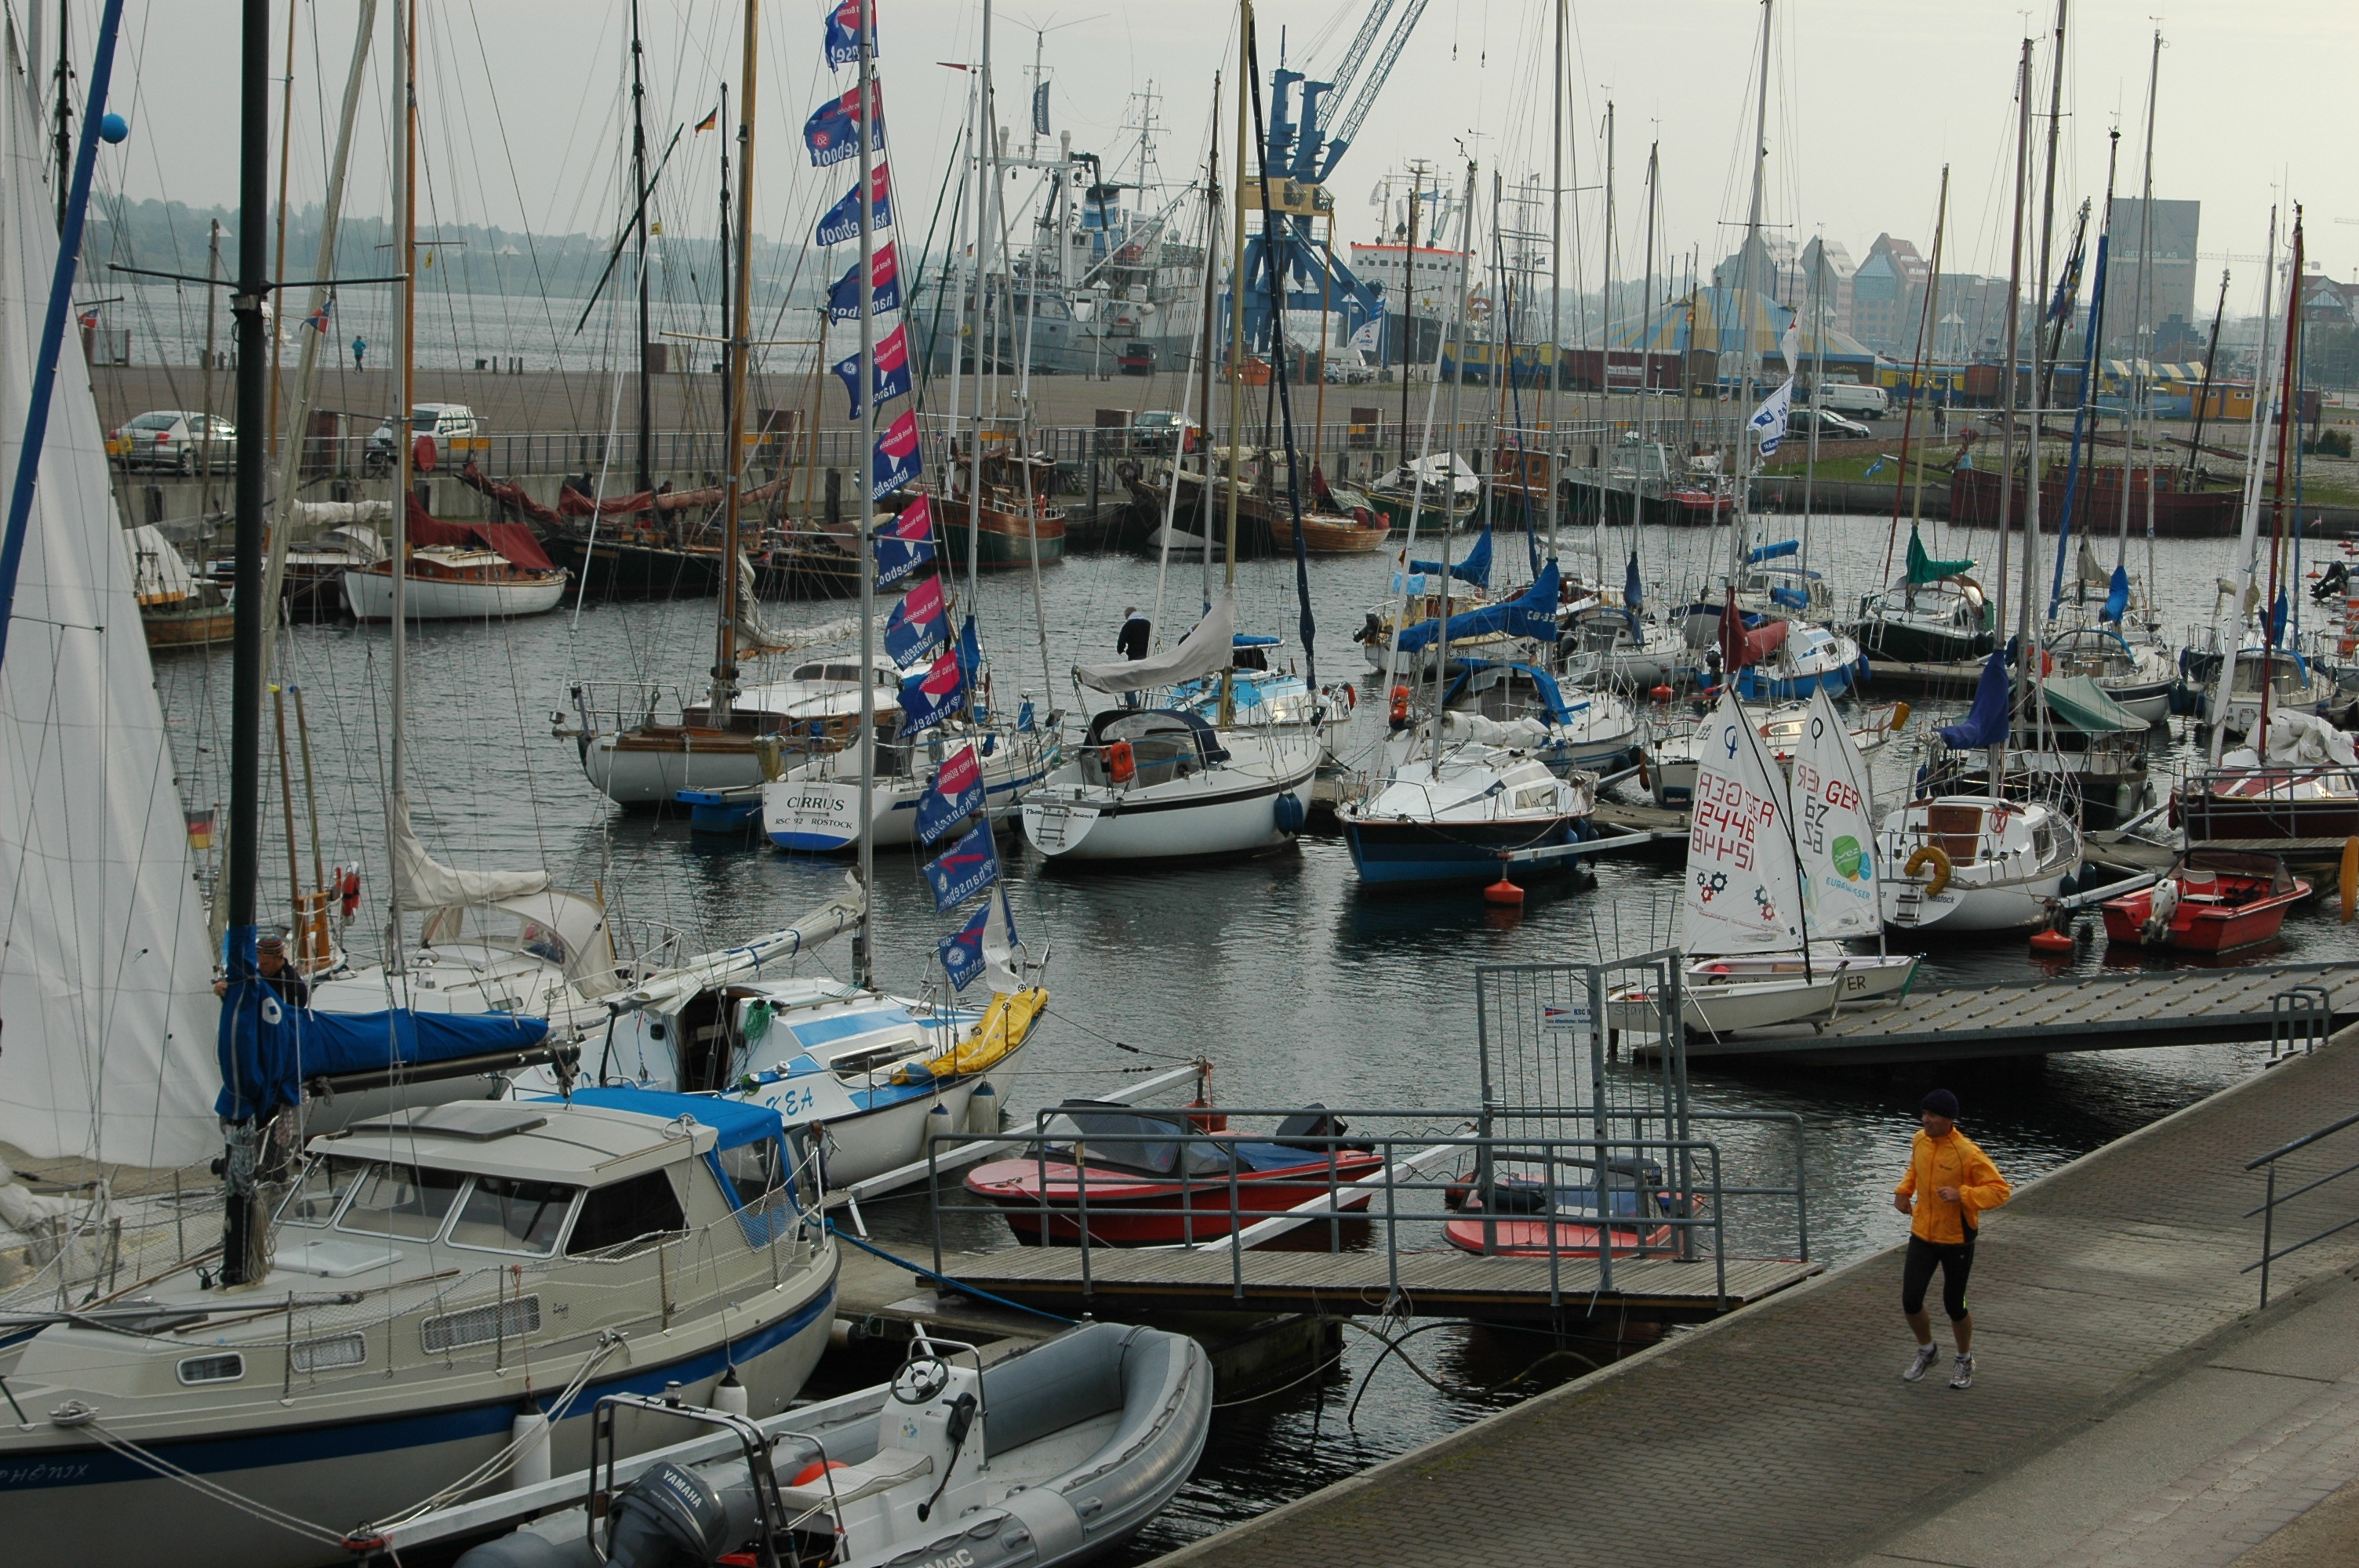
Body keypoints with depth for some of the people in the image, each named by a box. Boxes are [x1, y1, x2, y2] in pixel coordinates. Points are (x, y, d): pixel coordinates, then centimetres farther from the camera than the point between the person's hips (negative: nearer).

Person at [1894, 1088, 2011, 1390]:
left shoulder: (1968, 1153, -21)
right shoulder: (1919, 1142, -2)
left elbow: (2001, 1190, -20)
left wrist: (1962, 1194, -32)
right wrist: (1904, 1191, 5)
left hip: (1957, 1240, -5)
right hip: (1922, 1235, 5)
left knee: (1954, 1306, 8)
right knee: (1910, 1301, -2)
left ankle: (1965, 1361, 33)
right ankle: (1927, 1351, 26)